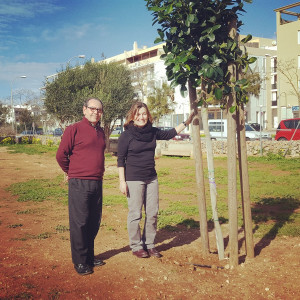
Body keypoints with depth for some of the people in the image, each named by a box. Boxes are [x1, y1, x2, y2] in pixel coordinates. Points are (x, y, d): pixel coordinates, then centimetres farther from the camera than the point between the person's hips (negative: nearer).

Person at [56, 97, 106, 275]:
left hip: (97, 183, 7)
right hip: (79, 184, -6)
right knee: (79, 223, -2)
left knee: (94, 223, 13)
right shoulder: (74, 129, -7)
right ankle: (80, 262, 9)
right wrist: (71, 172, 7)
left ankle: (90, 257, 27)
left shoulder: (101, 132, 14)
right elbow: (61, 155, -5)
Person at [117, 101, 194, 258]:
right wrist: (122, 181, -10)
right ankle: (136, 246, 15)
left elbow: (169, 134, 21)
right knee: (135, 214, 0)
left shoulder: (152, 132, 5)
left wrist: (186, 122, 17)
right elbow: (121, 160, -6)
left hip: (151, 178, 5)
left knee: (152, 213, 9)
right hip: (133, 179, -5)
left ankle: (149, 245, 22)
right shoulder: (126, 135, -8)